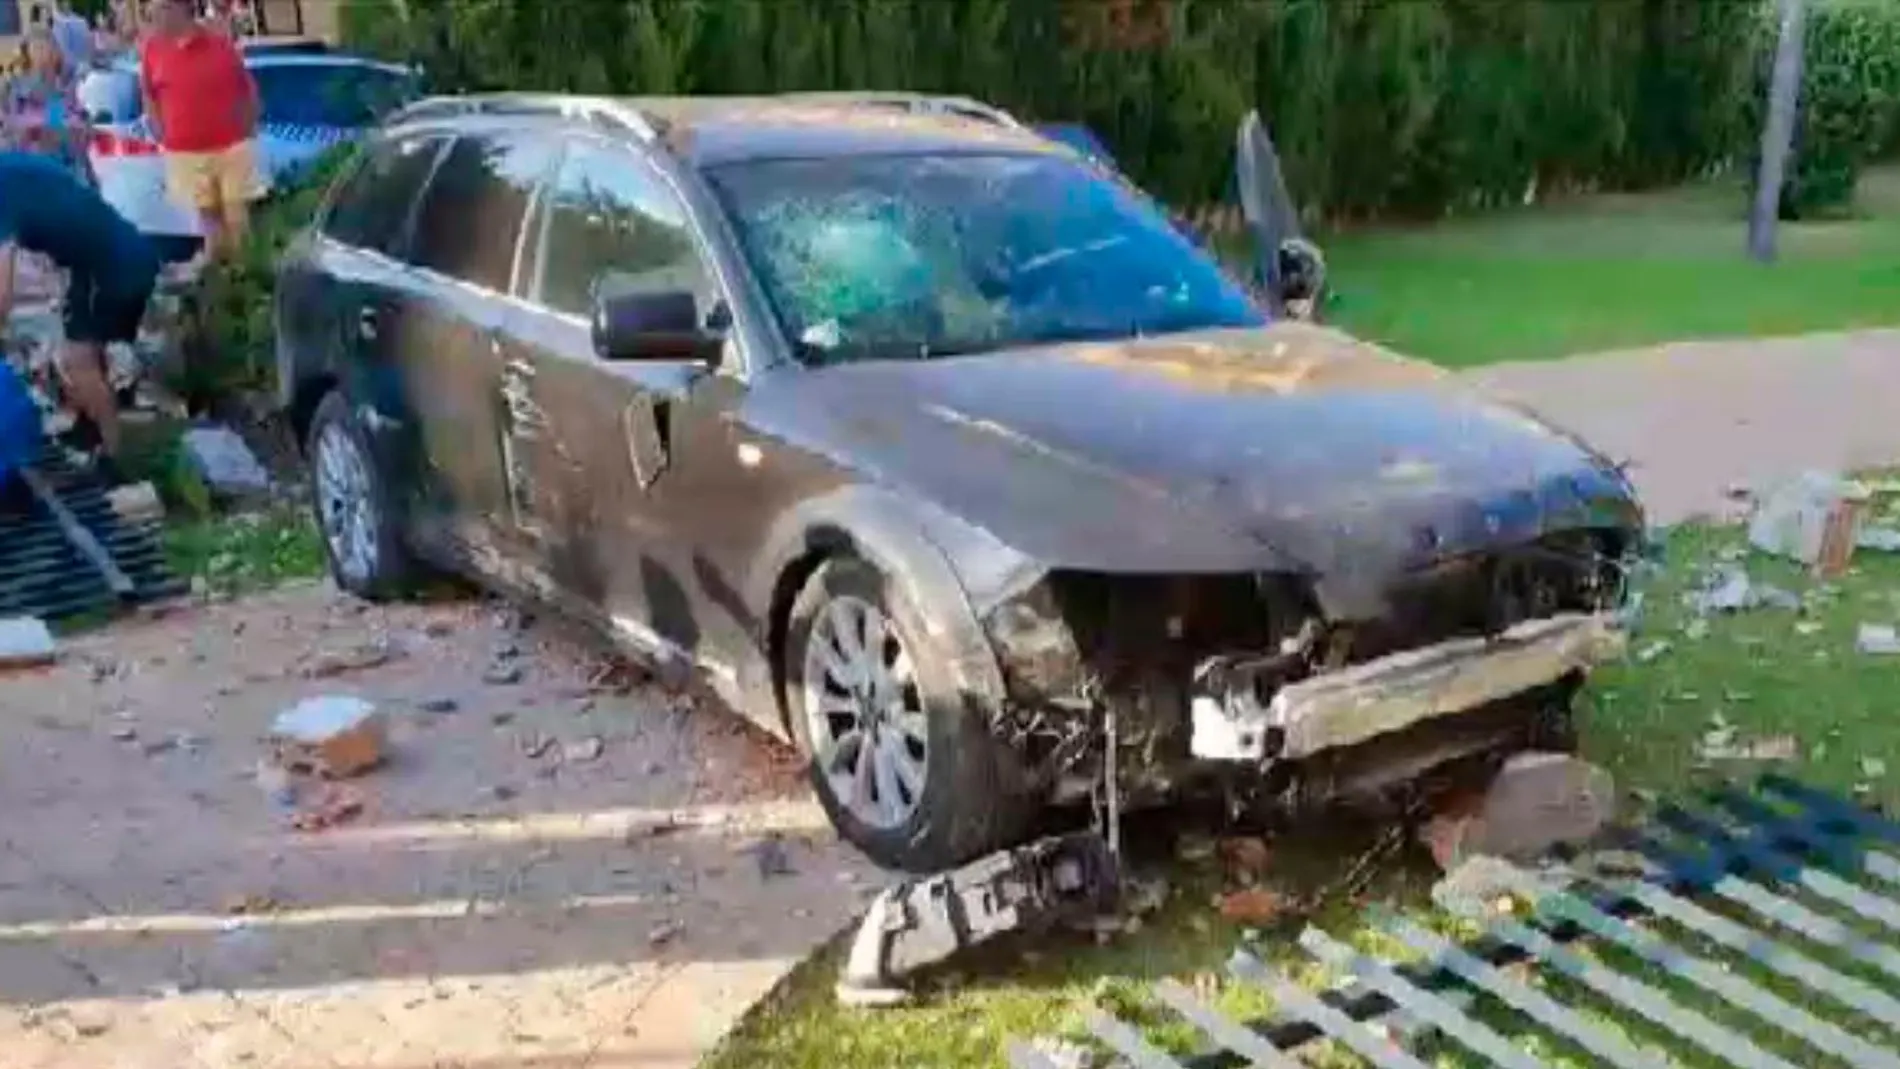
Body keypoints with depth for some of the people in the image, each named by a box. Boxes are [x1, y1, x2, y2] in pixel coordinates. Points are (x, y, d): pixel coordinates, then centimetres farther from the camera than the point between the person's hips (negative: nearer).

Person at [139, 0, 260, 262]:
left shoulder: (221, 43, -5)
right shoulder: (151, 49, 1)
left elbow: (248, 89, 5)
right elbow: (149, 96, 12)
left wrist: (247, 130, 3)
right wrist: (162, 136, 5)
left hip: (231, 146, -2)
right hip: (184, 152, 2)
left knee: (237, 215, 5)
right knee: (208, 215, 11)